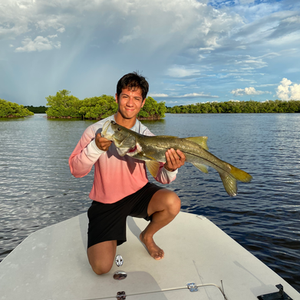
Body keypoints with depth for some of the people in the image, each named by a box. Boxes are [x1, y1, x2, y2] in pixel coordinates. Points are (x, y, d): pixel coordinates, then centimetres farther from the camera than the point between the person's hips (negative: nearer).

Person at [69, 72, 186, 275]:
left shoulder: (147, 136, -6)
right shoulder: (96, 131, -11)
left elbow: (161, 177, -10)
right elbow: (76, 171, -10)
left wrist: (170, 169, -34)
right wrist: (95, 148, -28)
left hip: (139, 193, 2)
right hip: (106, 202, -1)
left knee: (172, 202, -27)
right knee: (101, 267, -13)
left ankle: (147, 236, 7)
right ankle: (107, 239, 25)